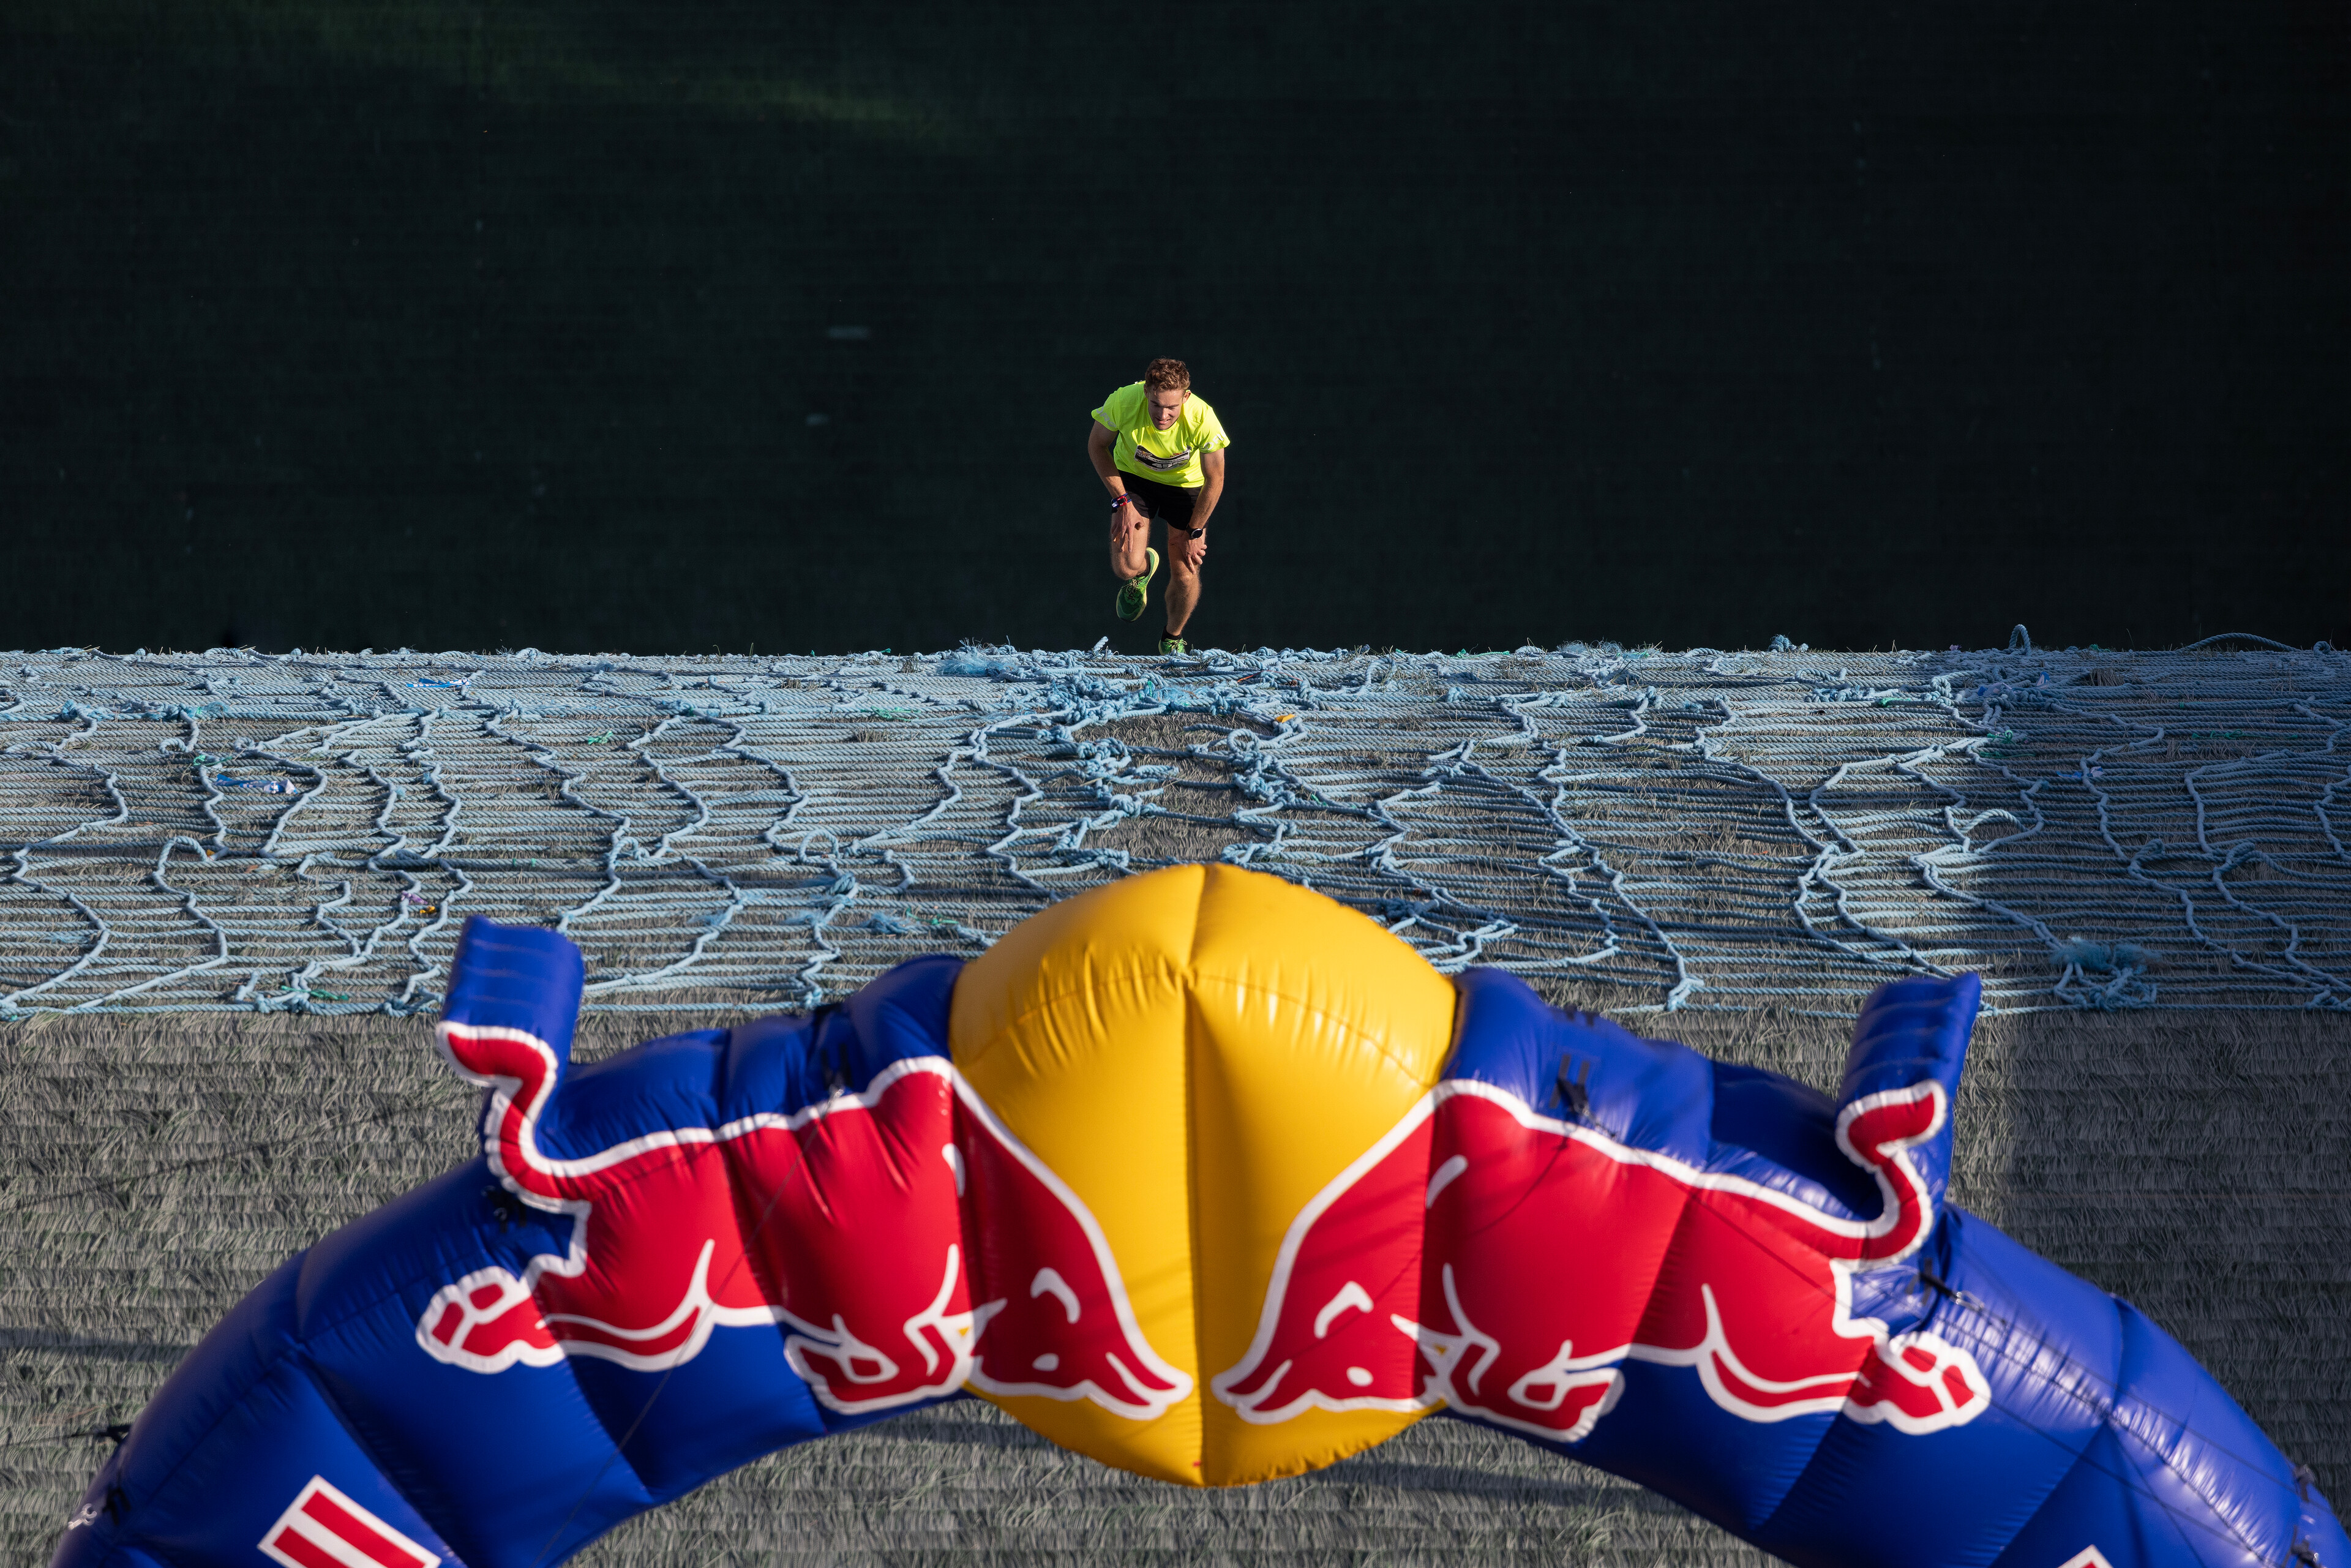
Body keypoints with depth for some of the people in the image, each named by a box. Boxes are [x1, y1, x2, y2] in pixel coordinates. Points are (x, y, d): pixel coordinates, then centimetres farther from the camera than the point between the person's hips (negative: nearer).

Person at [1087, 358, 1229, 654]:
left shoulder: (1203, 419, -35)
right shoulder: (1123, 402, -33)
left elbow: (1214, 480, -18)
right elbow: (1097, 445, -11)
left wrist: (1194, 533, -10)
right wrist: (1122, 501, -13)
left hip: (1186, 484, 0)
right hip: (1133, 477, 0)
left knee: (1185, 576, -6)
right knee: (1126, 568, -16)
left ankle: (1173, 638, 27)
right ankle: (1143, 569, 25)